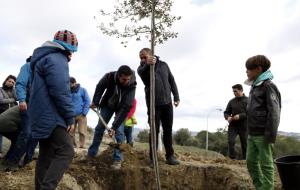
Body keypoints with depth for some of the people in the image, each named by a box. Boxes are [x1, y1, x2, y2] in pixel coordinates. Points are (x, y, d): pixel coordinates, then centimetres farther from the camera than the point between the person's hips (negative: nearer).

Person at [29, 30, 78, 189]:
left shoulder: (46, 58, 22)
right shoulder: (56, 59, -13)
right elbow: (61, 92, -22)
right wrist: (70, 117, -14)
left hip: (44, 116, 11)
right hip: (51, 117, -10)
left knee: (47, 154, 13)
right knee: (66, 151, -11)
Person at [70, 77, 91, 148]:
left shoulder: (82, 90, -2)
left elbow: (87, 101, -3)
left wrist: (84, 112, -9)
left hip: (81, 115, -3)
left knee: (82, 132, -1)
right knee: (70, 132, 7)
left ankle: (82, 146, 10)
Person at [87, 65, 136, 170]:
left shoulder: (131, 86, -36)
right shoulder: (109, 77, -31)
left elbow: (126, 107, -37)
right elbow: (99, 88, -7)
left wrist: (114, 126, -39)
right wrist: (95, 102, -7)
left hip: (121, 107, -2)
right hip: (107, 104, 2)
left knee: (119, 131, -12)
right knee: (99, 128, 6)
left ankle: (117, 160, -2)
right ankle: (91, 154, 19)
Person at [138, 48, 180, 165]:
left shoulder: (163, 65, 5)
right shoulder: (142, 68, -6)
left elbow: (172, 81, 12)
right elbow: (141, 71, -32)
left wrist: (176, 97, 7)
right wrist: (147, 64, -55)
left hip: (167, 102, 3)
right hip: (153, 104, -3)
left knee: (168, 130, 7)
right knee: (155, 131, -2)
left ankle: (170, 156, 16)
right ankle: (153, 158, 6)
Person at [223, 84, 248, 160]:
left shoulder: (247, 100, -2)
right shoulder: (231, 101, 9)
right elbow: (226, 112, 13)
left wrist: (240, 116, -22)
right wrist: (228, 117, -10)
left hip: (243, 126, -2)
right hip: (233, 125, 3)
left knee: (244, 144, 5)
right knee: (230, 141, -11)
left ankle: (244, 159, 17)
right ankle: (232, 158, -2)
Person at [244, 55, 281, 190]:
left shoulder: (268, 86, -9)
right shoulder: (254, 87, 16)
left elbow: (274, 112, -15)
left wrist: (271, 136, -18)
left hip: (263, 135, -8)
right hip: (252, 134, 8)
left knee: (265, 164, 1)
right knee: (251, 162, 11)